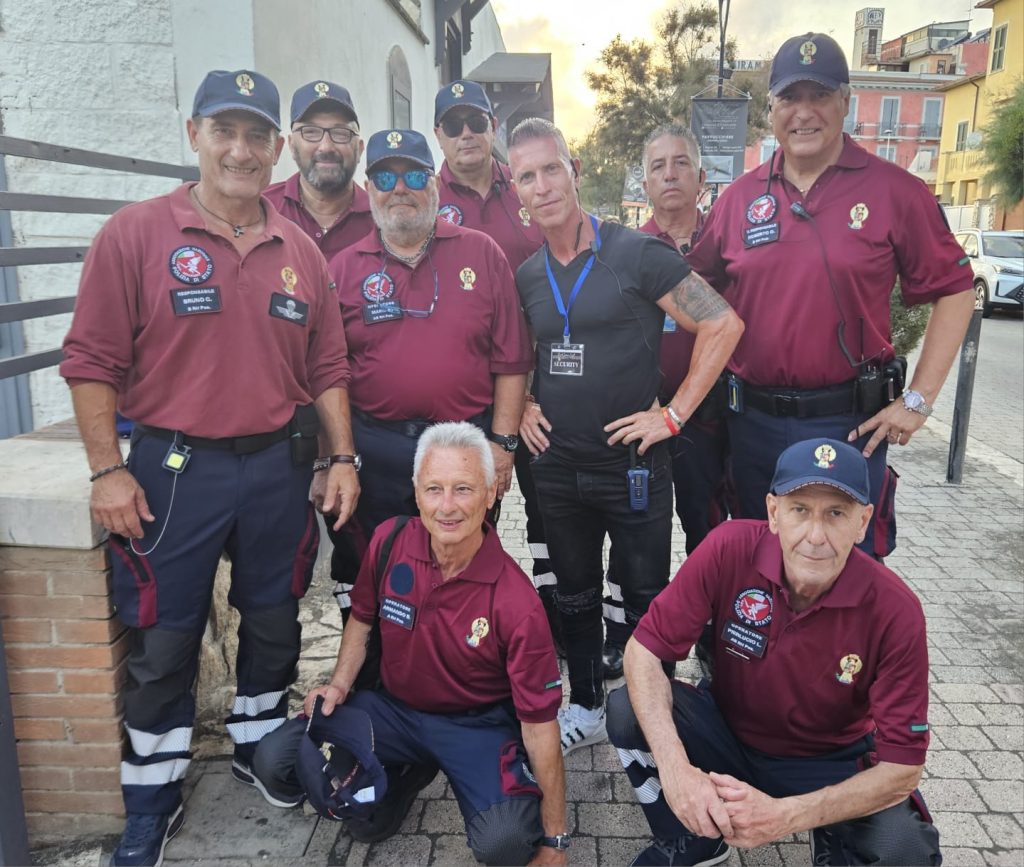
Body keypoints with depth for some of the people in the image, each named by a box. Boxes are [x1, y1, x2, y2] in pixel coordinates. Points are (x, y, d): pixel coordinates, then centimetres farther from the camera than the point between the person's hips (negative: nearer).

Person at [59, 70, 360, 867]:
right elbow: (92, 362, -7)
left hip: (280, 467, 4)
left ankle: (261, 749, 41)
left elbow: (327, 368, 8)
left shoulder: (302, 252, 5)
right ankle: (153, 801, 29)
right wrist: (107, 470, -11)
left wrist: (342, 457, 2)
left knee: (274, 624, 17)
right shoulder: (135, 234, -6)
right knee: (164, 641, 9)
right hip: (174, 470, -3)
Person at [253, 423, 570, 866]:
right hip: (394, 706, 4)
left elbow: (539, 722, -18)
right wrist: (340, 684, -5)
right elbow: (363, 617, 9)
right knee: (275, 758, -14)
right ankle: (406, 774, 12)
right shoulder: (389, 542, -13)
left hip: (478, 725, -4)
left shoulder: (516, 602, -25)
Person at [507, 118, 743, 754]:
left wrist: (673, 415, -13)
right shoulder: (526, 276, 6)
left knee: (646, 602, 8)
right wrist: (523, 409, 5)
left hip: (632, 463, -5)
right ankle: (586, 709, 36)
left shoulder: (637, 254, -10)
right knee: (576, 598, 17)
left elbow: (724, 325, -11)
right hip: (557, 466, 5)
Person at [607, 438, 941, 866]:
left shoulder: (894, 611, -25)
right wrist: (674, 766, -36)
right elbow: (644, 647, -21)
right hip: (728, 732, 2)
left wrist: (785, 816, -34)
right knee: (627, 711, -24)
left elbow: (902, 766, -21)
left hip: (830, 764, -1)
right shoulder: (730, 549, -25)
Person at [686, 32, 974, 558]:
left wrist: (918, 399, -7)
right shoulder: (740, 197, 4)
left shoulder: (893, 190, -5)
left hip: (851, 421, -3)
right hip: (752, 420, 3)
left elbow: (953, 291, -2)